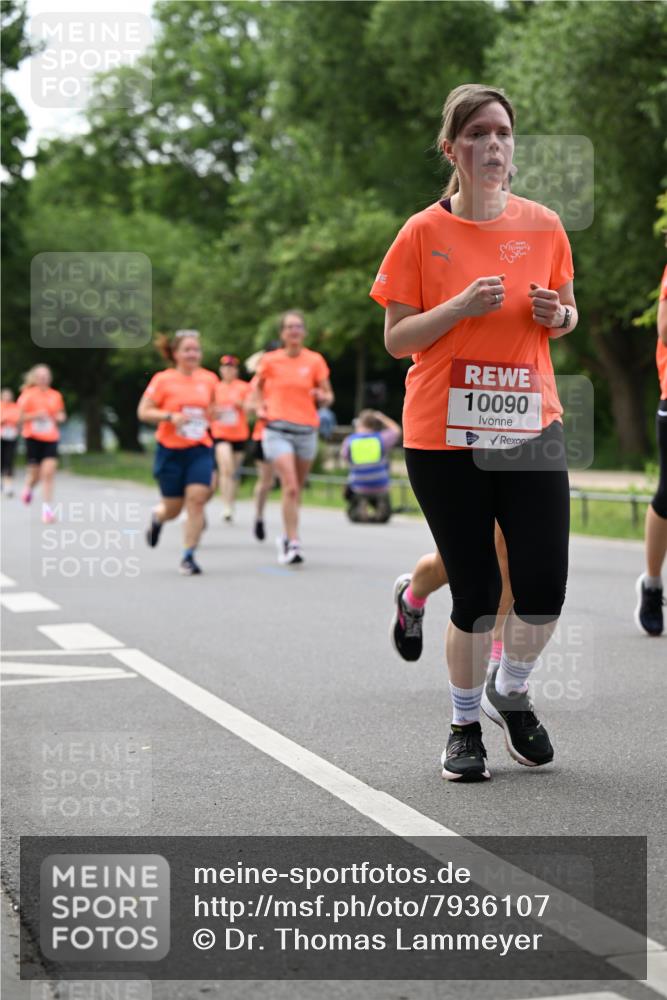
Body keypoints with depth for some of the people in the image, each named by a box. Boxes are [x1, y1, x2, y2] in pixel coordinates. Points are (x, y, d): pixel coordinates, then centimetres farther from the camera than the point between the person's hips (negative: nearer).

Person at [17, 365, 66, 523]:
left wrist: (60, 417, -5)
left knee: (49, 472, -13)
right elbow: (20, 417, -2)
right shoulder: (28, 395, -3)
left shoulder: (56, 396, 6)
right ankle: (28, 487, 40)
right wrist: (36, 415, -18)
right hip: (33, 437, -2)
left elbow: (61, 415, 18)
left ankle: (47, 507, -10)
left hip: (51, 438, 2)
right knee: (34, 473, 3)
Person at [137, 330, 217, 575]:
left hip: (200, 450, 2)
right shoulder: (163, 380, -6)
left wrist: (211, 417, 5)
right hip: (170, 451, -2)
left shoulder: (208, 379, 5)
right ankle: (157, 517, 43)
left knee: (197, 500, -13)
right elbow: (143, 412, -7)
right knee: (173, 508, 5)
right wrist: (170, 416, -20)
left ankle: (188, 556, -5)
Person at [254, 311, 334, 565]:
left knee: (296, 489, 12)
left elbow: (328, 396, 8)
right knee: (290, 487, -16)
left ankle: (287, 536, 32)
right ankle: (293, 543, -14)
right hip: (278, 429, -2)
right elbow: (258, 386, 20)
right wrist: (259, 407, 3)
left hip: (307, 430, 2)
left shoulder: (315, 360, 3)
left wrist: (322, 397, -14)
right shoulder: (270, 360, 1)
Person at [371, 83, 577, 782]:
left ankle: (510, 692, 26)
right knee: (475, 593, 1)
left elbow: (567, 316, 18)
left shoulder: (543, 225, 5)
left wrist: (556, 314, -5)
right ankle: (464, 725, 23)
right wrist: (459, 308, -16)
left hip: (531, 428, 2)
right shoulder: (424, 233, -2)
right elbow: (395, 339, -1)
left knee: (544, 588, -4)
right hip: (444, 438, -2)